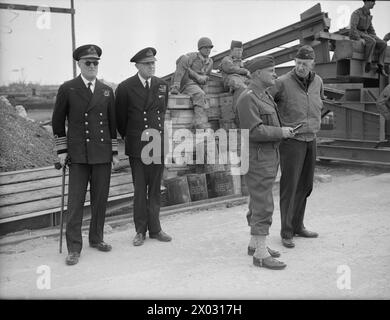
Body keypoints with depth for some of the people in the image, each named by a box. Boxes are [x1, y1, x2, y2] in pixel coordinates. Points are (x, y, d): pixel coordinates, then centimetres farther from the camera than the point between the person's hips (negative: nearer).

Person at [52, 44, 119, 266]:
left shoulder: (107, 91, 10)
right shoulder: (67, 89, 2)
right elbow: (58, 121, 6)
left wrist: (115, 152, 10)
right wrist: (62, 150, 0)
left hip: (103, 154, 3)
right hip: (78, 155, -3)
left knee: (100, 199, 9)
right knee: (76, 201, -3)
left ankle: (97, 239, 24)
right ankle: (74, 248, 4)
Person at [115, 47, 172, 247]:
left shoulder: (162, 86, 7)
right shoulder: (125, 87, -5)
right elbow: (119, 117, 5)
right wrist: (126, 137, 12)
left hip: (157, 144, 3)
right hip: (137, 145, -3)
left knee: (155, 189, 9)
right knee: (140, 189, 4)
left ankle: (155, 229, 19)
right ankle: (140, 230, 15)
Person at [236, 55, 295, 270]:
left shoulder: (264, 95, 14)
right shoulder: (248, 98, -17)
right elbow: (255, 131, -25)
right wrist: (281, 132, -16)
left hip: (268, 155, 10)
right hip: (257, 158, -10)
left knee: (259, 203, 15)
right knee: (263, 206, -8)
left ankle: (255, 244, 25)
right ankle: (261, 254, -2)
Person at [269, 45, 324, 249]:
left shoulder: (318, 82, 5)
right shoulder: (282, 83, -13)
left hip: (310, 140, 6)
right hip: (291, 141, -6)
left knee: (305, 186, 12)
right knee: (289, 186, -5)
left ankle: (298, 226, 25)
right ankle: (287, 232, 5)